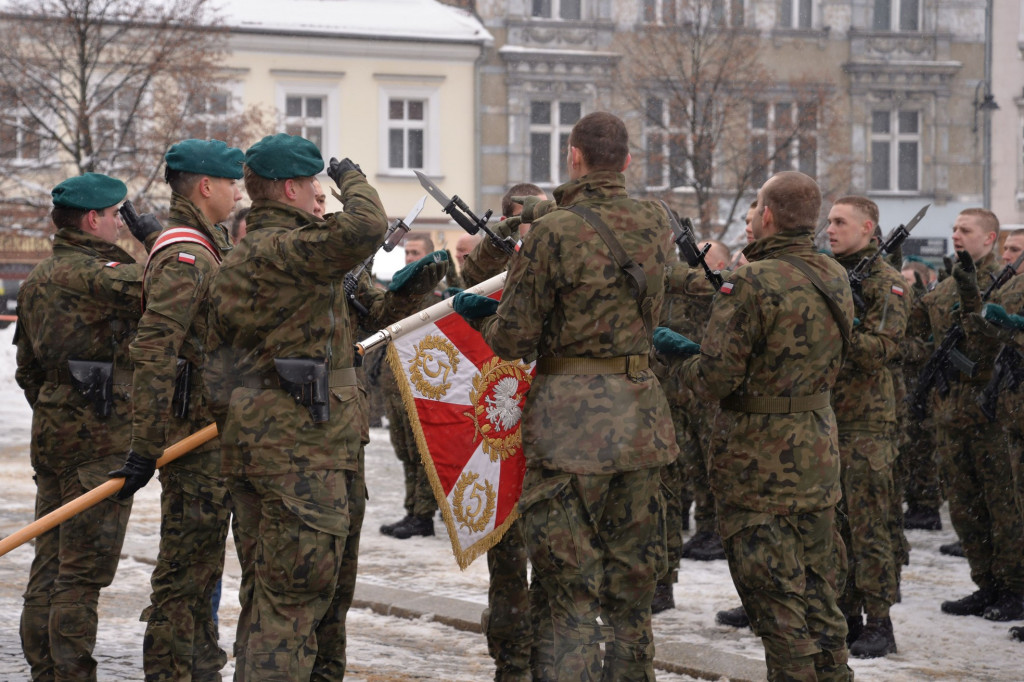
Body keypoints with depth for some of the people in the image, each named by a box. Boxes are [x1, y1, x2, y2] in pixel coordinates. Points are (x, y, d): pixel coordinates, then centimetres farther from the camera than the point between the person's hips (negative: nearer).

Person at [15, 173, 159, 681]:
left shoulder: (37, 279, 14)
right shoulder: (93, 272, -15)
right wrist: (156, 238, -6)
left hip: (51, 430, 9)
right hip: (99, 439, -9)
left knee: (50, 564, 13)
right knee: (83, 570, -6)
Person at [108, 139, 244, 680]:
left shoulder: (209, 246, 16)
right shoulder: (186, 257, -17)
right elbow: (154, 355, -25)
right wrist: (144, 447, -29)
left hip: (214, 429, 10)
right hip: (196, 429, -10)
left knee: (202, 559, 18)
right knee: (187, 560, -6)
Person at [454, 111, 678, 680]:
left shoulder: (553, 234, -12)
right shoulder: (656, 224, 4)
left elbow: (513, 341, -9)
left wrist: (480, 313, 12)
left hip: (570, 419, -5)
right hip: (640, 414, 5)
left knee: (571, 590, 0)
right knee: (631, 591, 14)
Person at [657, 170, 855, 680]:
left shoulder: (752, 284, -19)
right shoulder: (835, 278, 5)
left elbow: (716, 379, -20)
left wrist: (681, 357, 0)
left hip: (760, 466, -7)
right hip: (819, 458, 7)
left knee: (777, 602, 0)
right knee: (818, 595, 15)